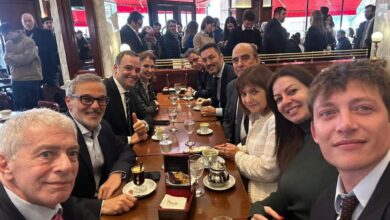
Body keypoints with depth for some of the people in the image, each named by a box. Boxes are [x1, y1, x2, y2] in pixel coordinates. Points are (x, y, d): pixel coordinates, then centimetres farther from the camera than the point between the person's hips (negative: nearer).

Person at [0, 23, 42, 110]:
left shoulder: (28, 41, -7)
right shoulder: (8, 44, 12)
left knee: (34, 106, 2)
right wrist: (20, 59, -12)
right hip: (16, 80, 6)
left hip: (32, 79, -5)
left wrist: (11, 55, -3)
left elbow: (27, 58, -17)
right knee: (17, 107, 8)